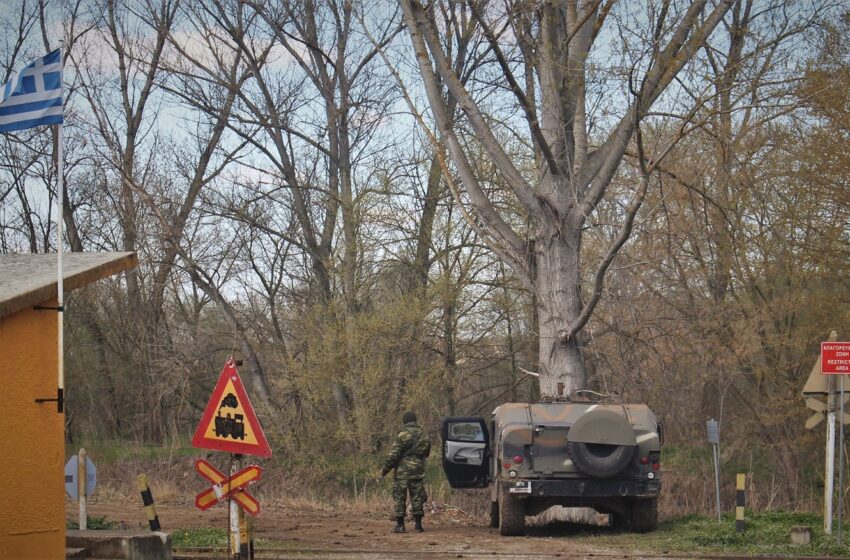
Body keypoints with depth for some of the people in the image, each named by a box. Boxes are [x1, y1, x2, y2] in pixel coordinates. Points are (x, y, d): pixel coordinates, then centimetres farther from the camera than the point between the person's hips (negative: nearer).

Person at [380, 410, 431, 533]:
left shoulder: (403, 434, -12)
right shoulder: (423, 435, 6)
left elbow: (393, 454, -13)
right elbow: (427, 452, 18)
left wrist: (384, 469, -5)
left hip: (403, 472, -5)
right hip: (418, 471, 5)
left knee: (400, 497, 1)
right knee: (417, 497, 9)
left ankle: (400, 525, -1)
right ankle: (418, 524, 6)